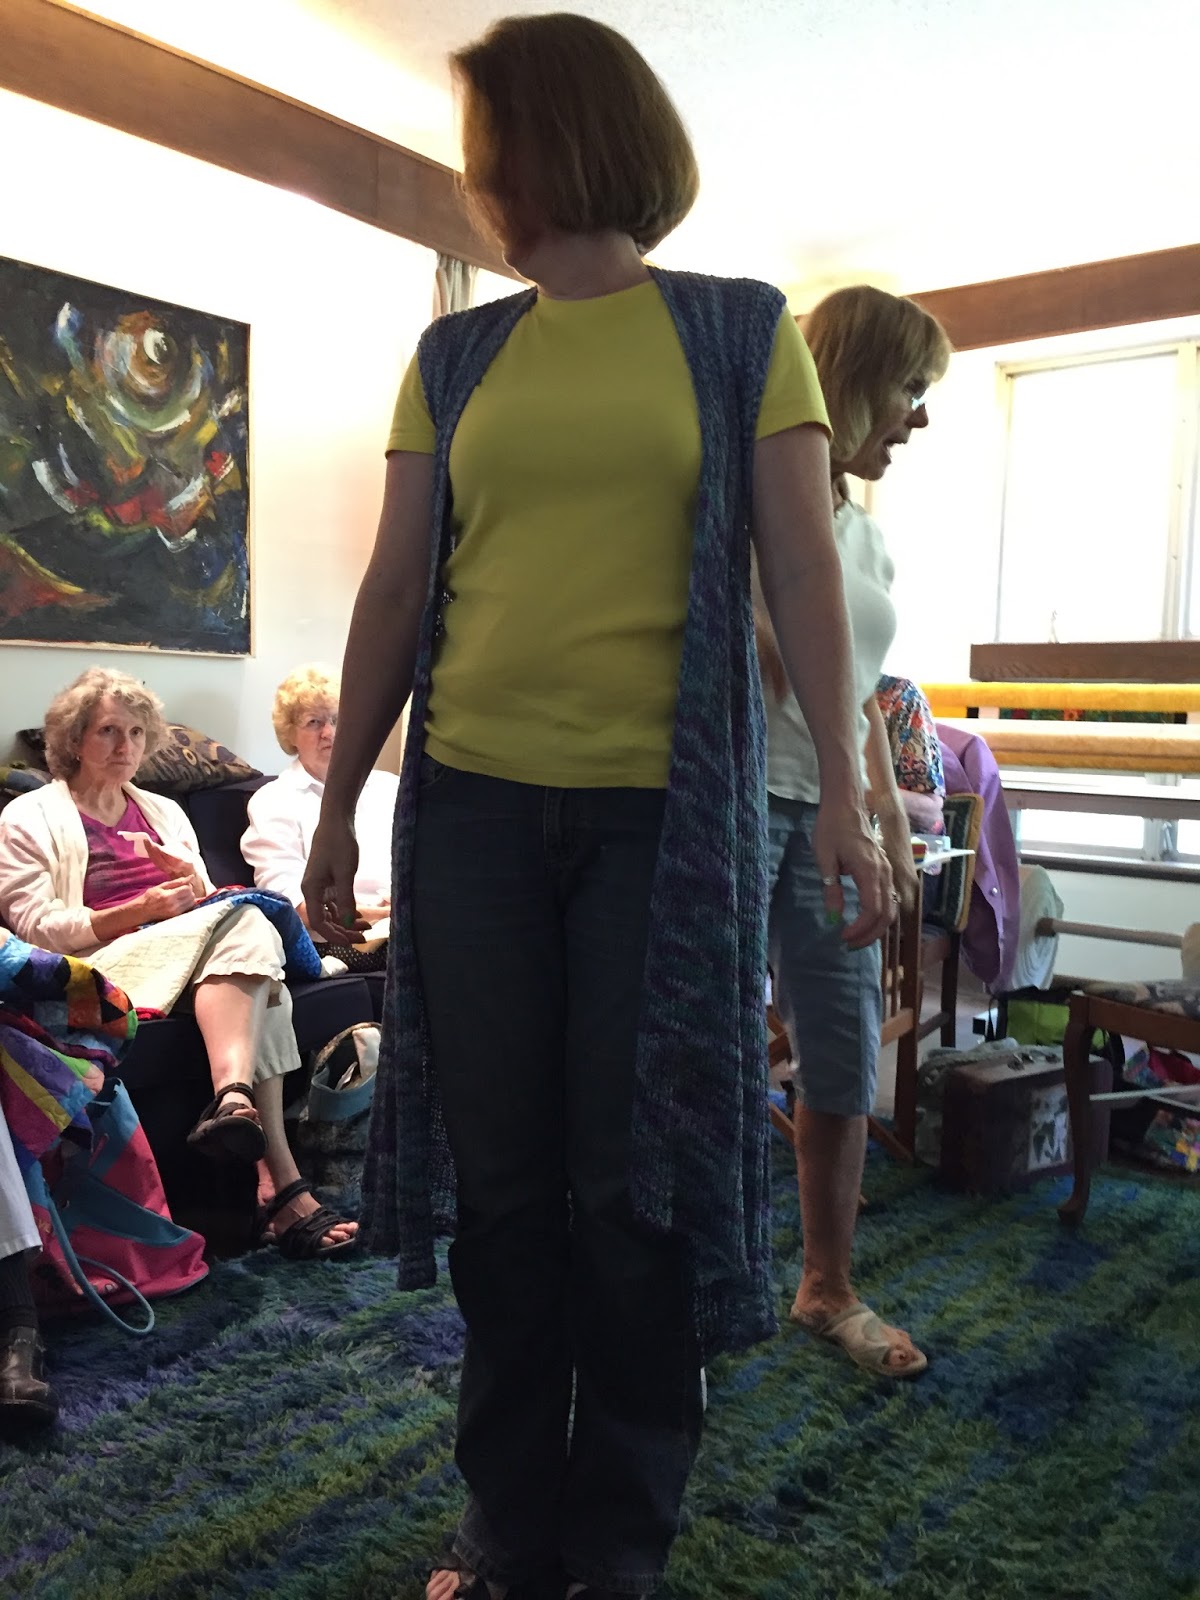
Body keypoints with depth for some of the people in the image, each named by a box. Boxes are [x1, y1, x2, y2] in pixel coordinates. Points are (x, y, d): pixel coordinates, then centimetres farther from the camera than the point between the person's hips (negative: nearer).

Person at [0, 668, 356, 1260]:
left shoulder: (163, 812, 26)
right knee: (246, 924, -31)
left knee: (247, 928, -31)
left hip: (198, 956, 5)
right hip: (104, 967, -5)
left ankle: (232, 1098, -49)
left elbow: (209, 906, 19)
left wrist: (190, 880, -5)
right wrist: (141, 910, -15)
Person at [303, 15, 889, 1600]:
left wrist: (844, 791, -10)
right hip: (477, 803, 3)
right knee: (501, 1174, 7)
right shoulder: (455, 357, 14)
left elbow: (803, 571, 0)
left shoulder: (742, 332, 6)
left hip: (668, 808, -2)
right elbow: (394, 590, 11)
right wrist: (337, 802, 9)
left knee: (639, 1179, 3)